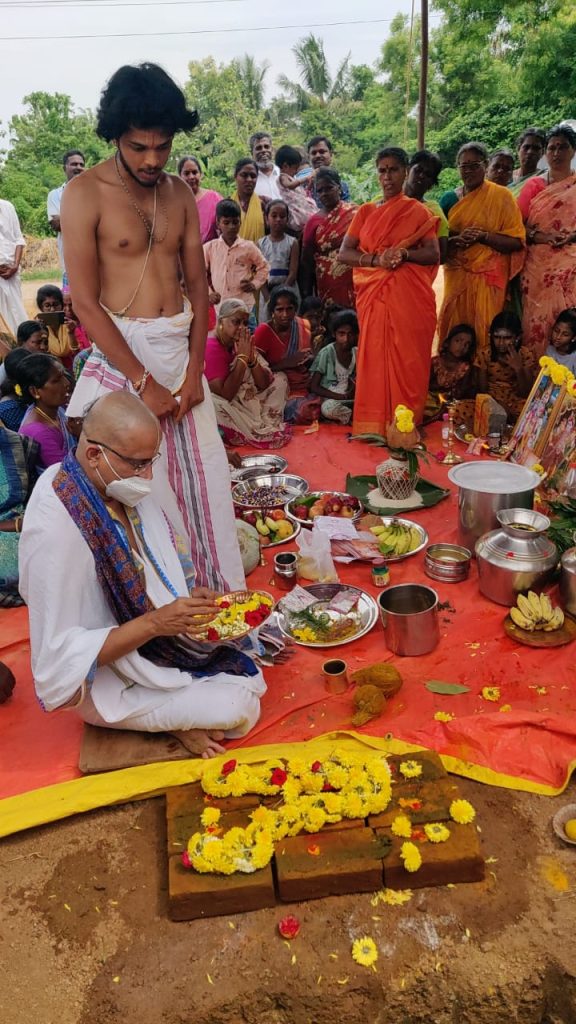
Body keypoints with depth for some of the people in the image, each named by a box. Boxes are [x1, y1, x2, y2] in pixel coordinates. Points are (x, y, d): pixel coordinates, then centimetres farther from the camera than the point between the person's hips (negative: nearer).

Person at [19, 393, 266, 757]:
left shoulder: (125, 488, -9)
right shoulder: (55, 531, -32)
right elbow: (61, 657, -27)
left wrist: (192, 596, -11)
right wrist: (154, 623, -32)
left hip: (162, 634, 7)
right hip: (109, 678, -7)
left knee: (251, 680, 2)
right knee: (240, 709, -15)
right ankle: (170, 720, 6)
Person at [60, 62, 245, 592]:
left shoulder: (180, 192, 9)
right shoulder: (85, 192, -7)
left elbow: (198, 285, 9)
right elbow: (84, 301, -12)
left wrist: (193, 371, -3)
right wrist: (145, 382, -15)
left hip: (181, 350, 5)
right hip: (121, 354, -5)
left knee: (206, 477, 8)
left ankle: (223, 589, 23)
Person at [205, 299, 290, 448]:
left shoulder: (244, 343, 0)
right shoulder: (211, 348, -21)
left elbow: (264, 385, -6)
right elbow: (225, 394, -30)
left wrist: (252, 358, -22)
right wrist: (242, 357, -27)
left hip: (247, 404, 7)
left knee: (280, 379, 7)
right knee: (214, 404, -40)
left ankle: (265, 423, -11)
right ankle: (259, 432, -16)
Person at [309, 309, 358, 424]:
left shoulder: (357, 353, 5)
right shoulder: (326, 353, -9)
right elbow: (314, 387, -10)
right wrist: (341, 397, -17)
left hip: (350, 400, 4)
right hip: (329, 399, -4)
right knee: (330, 408, -39)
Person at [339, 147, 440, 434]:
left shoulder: (418, 211, 9)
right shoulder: (365, 212, 15)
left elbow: (433, 254, 1)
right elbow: (344, 253, 6)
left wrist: (404, 253, -17)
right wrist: (376, 259, -11)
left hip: (409, 297, -2)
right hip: (374, 295, 2)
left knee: (407, 358, -4)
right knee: (374, 356, -2)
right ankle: (373, 425, 3)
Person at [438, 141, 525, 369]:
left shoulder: (501, 195, 0)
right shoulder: (451, 199, 12)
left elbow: (516, 241, -5)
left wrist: (483, 236, -19)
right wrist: (456, 240, -10)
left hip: (487, 276, -4)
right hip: (456, 274, 4)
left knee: (482, 332, -7)